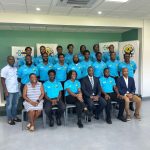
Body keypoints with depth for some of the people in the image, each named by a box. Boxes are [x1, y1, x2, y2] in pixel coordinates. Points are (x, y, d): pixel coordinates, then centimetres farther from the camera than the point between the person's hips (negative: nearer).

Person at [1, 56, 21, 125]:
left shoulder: (16, 69, 9)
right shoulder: (5, 69, -7)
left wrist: (19, 88, 9)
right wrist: (5, 91, -14)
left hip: (16, 90, 5)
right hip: (9, 91, -5)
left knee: (15, 104, 15)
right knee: (9, 105, 5)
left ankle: (14, 117, 29)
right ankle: (9, 119, 15)